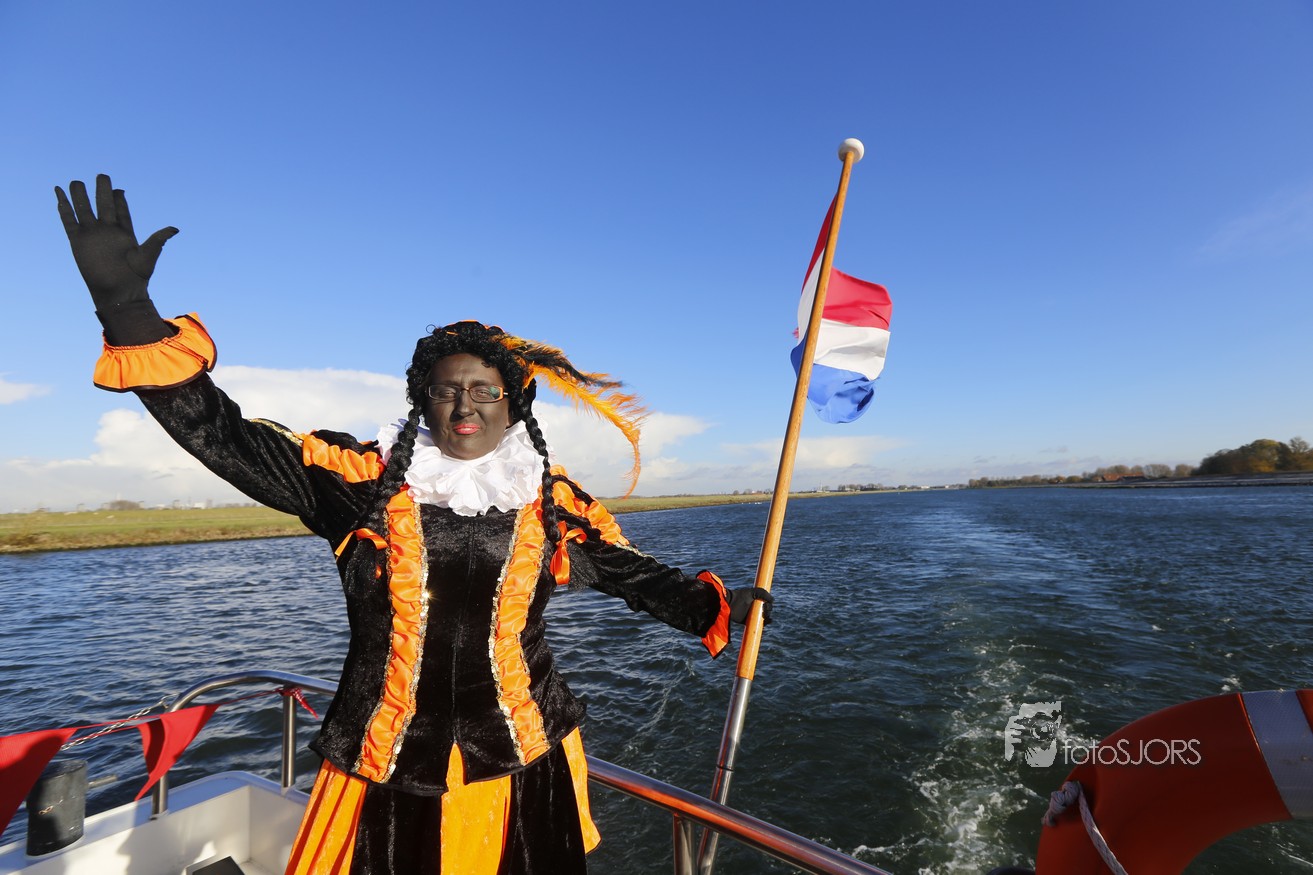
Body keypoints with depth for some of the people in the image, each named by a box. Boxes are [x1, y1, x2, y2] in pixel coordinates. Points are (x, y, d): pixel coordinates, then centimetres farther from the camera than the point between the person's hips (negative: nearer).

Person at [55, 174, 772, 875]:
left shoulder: (551, 499, -3)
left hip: (521, 765, 1)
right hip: (388, 774, 0)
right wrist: (128, 309, -18)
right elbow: (226, 438, -11)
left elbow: (632, 573, 3)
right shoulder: (365, 480, -6)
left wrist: (718, 606, -4)